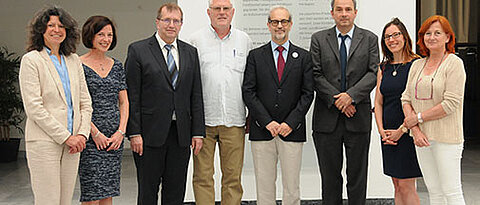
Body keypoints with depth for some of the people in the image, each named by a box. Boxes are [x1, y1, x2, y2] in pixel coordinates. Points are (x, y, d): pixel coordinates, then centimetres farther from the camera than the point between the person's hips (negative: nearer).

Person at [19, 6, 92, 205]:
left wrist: (82, 134, -1)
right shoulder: (31, 60, -4)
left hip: (71, 143, 6)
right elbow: (33, 107, -12)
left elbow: (85, 102, 14)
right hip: (43, 142, -5)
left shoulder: (74, 60, 13)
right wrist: (65, 137, -13)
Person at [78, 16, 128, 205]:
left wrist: (120, 132, -1)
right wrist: (95, 133, -12)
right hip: (90, 137, -5)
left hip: (115, 138, 5)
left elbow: (124, 102, 11)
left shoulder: (117, 66, 12)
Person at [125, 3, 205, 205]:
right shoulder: (138, 50, -1)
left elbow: (196, 95, 9)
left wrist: (198, 132, 3)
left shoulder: (190, 52, 11)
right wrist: (134, 133, -11)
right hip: (150, 133, -3)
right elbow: (132, 97, -5)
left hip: (181, 134, 4)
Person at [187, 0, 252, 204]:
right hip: (203, 119, -1)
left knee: (233, 176, 5)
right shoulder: (196, 40, 5)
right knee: (202, 176, 3)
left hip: (234, 120, 1)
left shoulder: (244, 40, 11)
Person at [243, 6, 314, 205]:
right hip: (262, 131, 0)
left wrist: (290, 123, -9)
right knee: (264, 185, 5)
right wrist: (267, 121, -10)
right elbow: (248, 92, 0)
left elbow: (307, 93, 2)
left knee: (292, 186, 4)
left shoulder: (303, 57, 8)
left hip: (292, 131, 0)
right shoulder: (255, 56, 7)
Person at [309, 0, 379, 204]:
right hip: (327, 117, 0)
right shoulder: (319, 39, 6)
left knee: (357, 175, 7)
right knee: (330, 175, 8)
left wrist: (351, 95, -16)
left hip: (358, 118, 0)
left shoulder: (369, 39, 7)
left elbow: (373, 73, -3)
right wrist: (337, 100, -12)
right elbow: (316, 75, -1)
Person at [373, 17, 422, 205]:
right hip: (388, 135, 6)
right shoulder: (384, 68, 12)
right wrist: (382, 130, -1)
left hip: (408, 131, -6)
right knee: (397, 185, 10)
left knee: (406, 186, -5)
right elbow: (378, 102, 12)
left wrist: (402, 130, -14)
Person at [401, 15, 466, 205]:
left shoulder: (454, 63, -7)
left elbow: (451, 103, -14)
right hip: (422, 136, 6)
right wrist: (415, 131, -6)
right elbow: (406, 98, 7)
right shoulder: (417, 65, 12)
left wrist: (418, 118, -10)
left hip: (446, 137, -6)